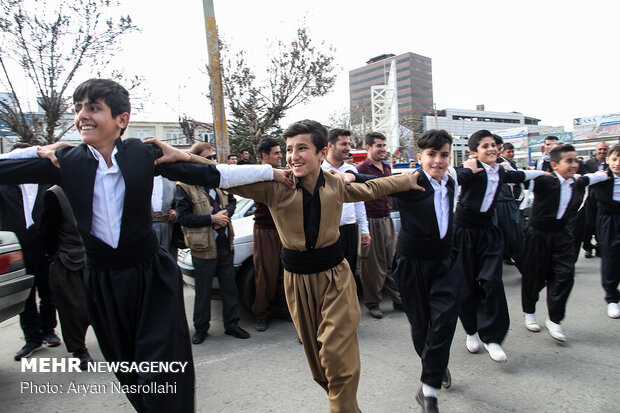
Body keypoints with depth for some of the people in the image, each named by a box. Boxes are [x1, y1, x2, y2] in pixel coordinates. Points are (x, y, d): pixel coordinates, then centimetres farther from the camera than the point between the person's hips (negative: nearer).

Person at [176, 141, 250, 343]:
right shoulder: (184, 186, -10)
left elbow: (232, 201, 16)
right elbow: (183, 217, -14)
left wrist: (226, 214, -5)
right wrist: (212, 219, -18)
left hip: (225, 244, 5)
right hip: (204, 247, -5)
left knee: (229, 286, 12)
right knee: (203, 290, 10)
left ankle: (232, 324, 27)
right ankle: (201, 328, 28)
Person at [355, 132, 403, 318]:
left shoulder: (387, 166, 13)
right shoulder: (361, 168, -10)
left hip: (387, 220, 7)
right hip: (371, 221, -7)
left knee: (392, 260, 12)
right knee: (372, 264, 3)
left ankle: (397, 299, 24)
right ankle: (372, 303, 17)